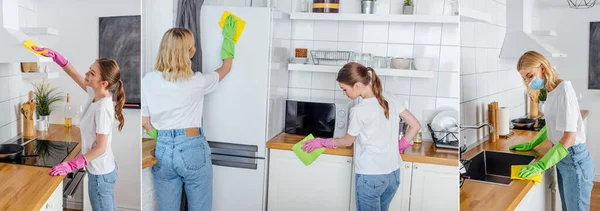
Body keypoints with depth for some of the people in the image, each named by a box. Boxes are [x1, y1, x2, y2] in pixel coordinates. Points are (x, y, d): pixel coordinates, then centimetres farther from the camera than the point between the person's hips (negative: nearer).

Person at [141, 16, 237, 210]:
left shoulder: (148, 80, -3)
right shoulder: (197, 81, -9)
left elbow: (145, 122, 3)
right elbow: (226, 68, 11)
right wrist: (228, 37, 23)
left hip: (162, 150, 3)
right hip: (192, 149, -3)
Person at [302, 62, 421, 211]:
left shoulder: (359, 111, -16)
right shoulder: (390, 99, 2)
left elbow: (347, 142, 0)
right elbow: (415, 125, 5)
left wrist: (321, 142, 14)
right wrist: (400, 146, 13)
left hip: (370, 176, -7)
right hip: (393, 173, 7)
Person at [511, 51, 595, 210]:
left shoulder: (564, 88, -20)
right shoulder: (552, 91, 5)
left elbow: (569, 136, -25)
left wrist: (541, 165, -26)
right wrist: (532, 145, 19)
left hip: (574, 160, -8)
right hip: (562, 158, 8)